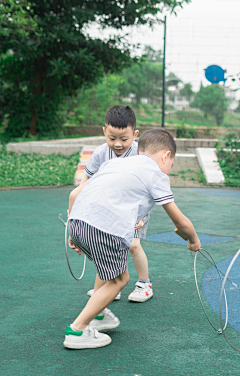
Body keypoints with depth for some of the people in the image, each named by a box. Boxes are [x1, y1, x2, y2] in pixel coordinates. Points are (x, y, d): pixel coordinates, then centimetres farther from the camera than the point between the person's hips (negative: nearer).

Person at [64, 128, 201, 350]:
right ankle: (77, 331, 10)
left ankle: (98, 314, 43)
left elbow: (76, 194, 26)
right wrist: (194, 241, 32)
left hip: (77, 220, 8)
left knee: (109, 271, 28)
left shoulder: (114, 162, 29)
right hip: (106, 228, -8)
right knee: (118, 280, 11)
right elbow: (180, 221, 12)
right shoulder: (157, 174, 11)